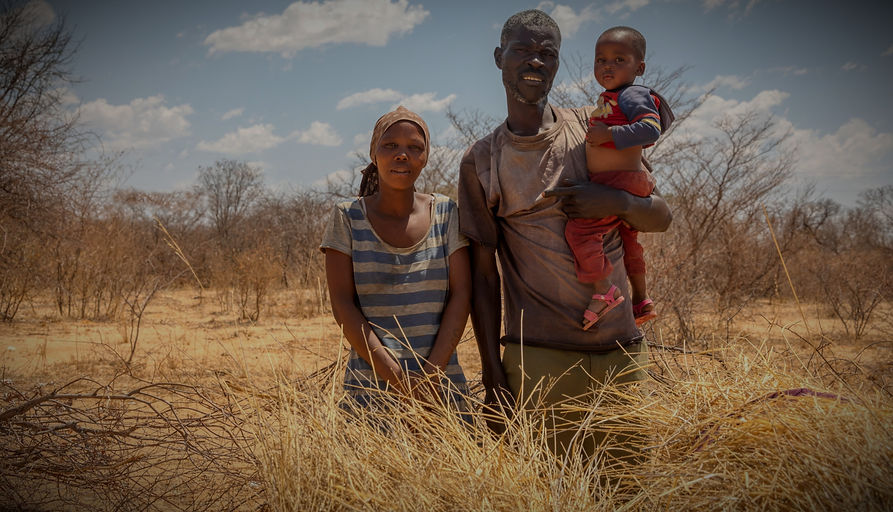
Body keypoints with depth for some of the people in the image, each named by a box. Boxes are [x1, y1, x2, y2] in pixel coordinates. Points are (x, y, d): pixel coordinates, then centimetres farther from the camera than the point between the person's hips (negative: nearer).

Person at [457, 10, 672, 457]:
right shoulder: (481, 162, 3)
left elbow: (661, 216, 11)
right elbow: (483, 274, 2)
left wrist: (616, 202, -12)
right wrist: (492, 374, -4)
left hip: (621, 352, 2)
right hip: (538, 359, -2)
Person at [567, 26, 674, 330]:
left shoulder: (633, 95, -14)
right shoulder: (608, 99, 15)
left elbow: (651, 129, -29)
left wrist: (609, 134, -28)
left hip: (620, 183, -11)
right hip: (609, 185, 11)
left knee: (579, 229, -22)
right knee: (627, 241, 21)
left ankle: (604, 291, -16)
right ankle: (641, 301, 37)